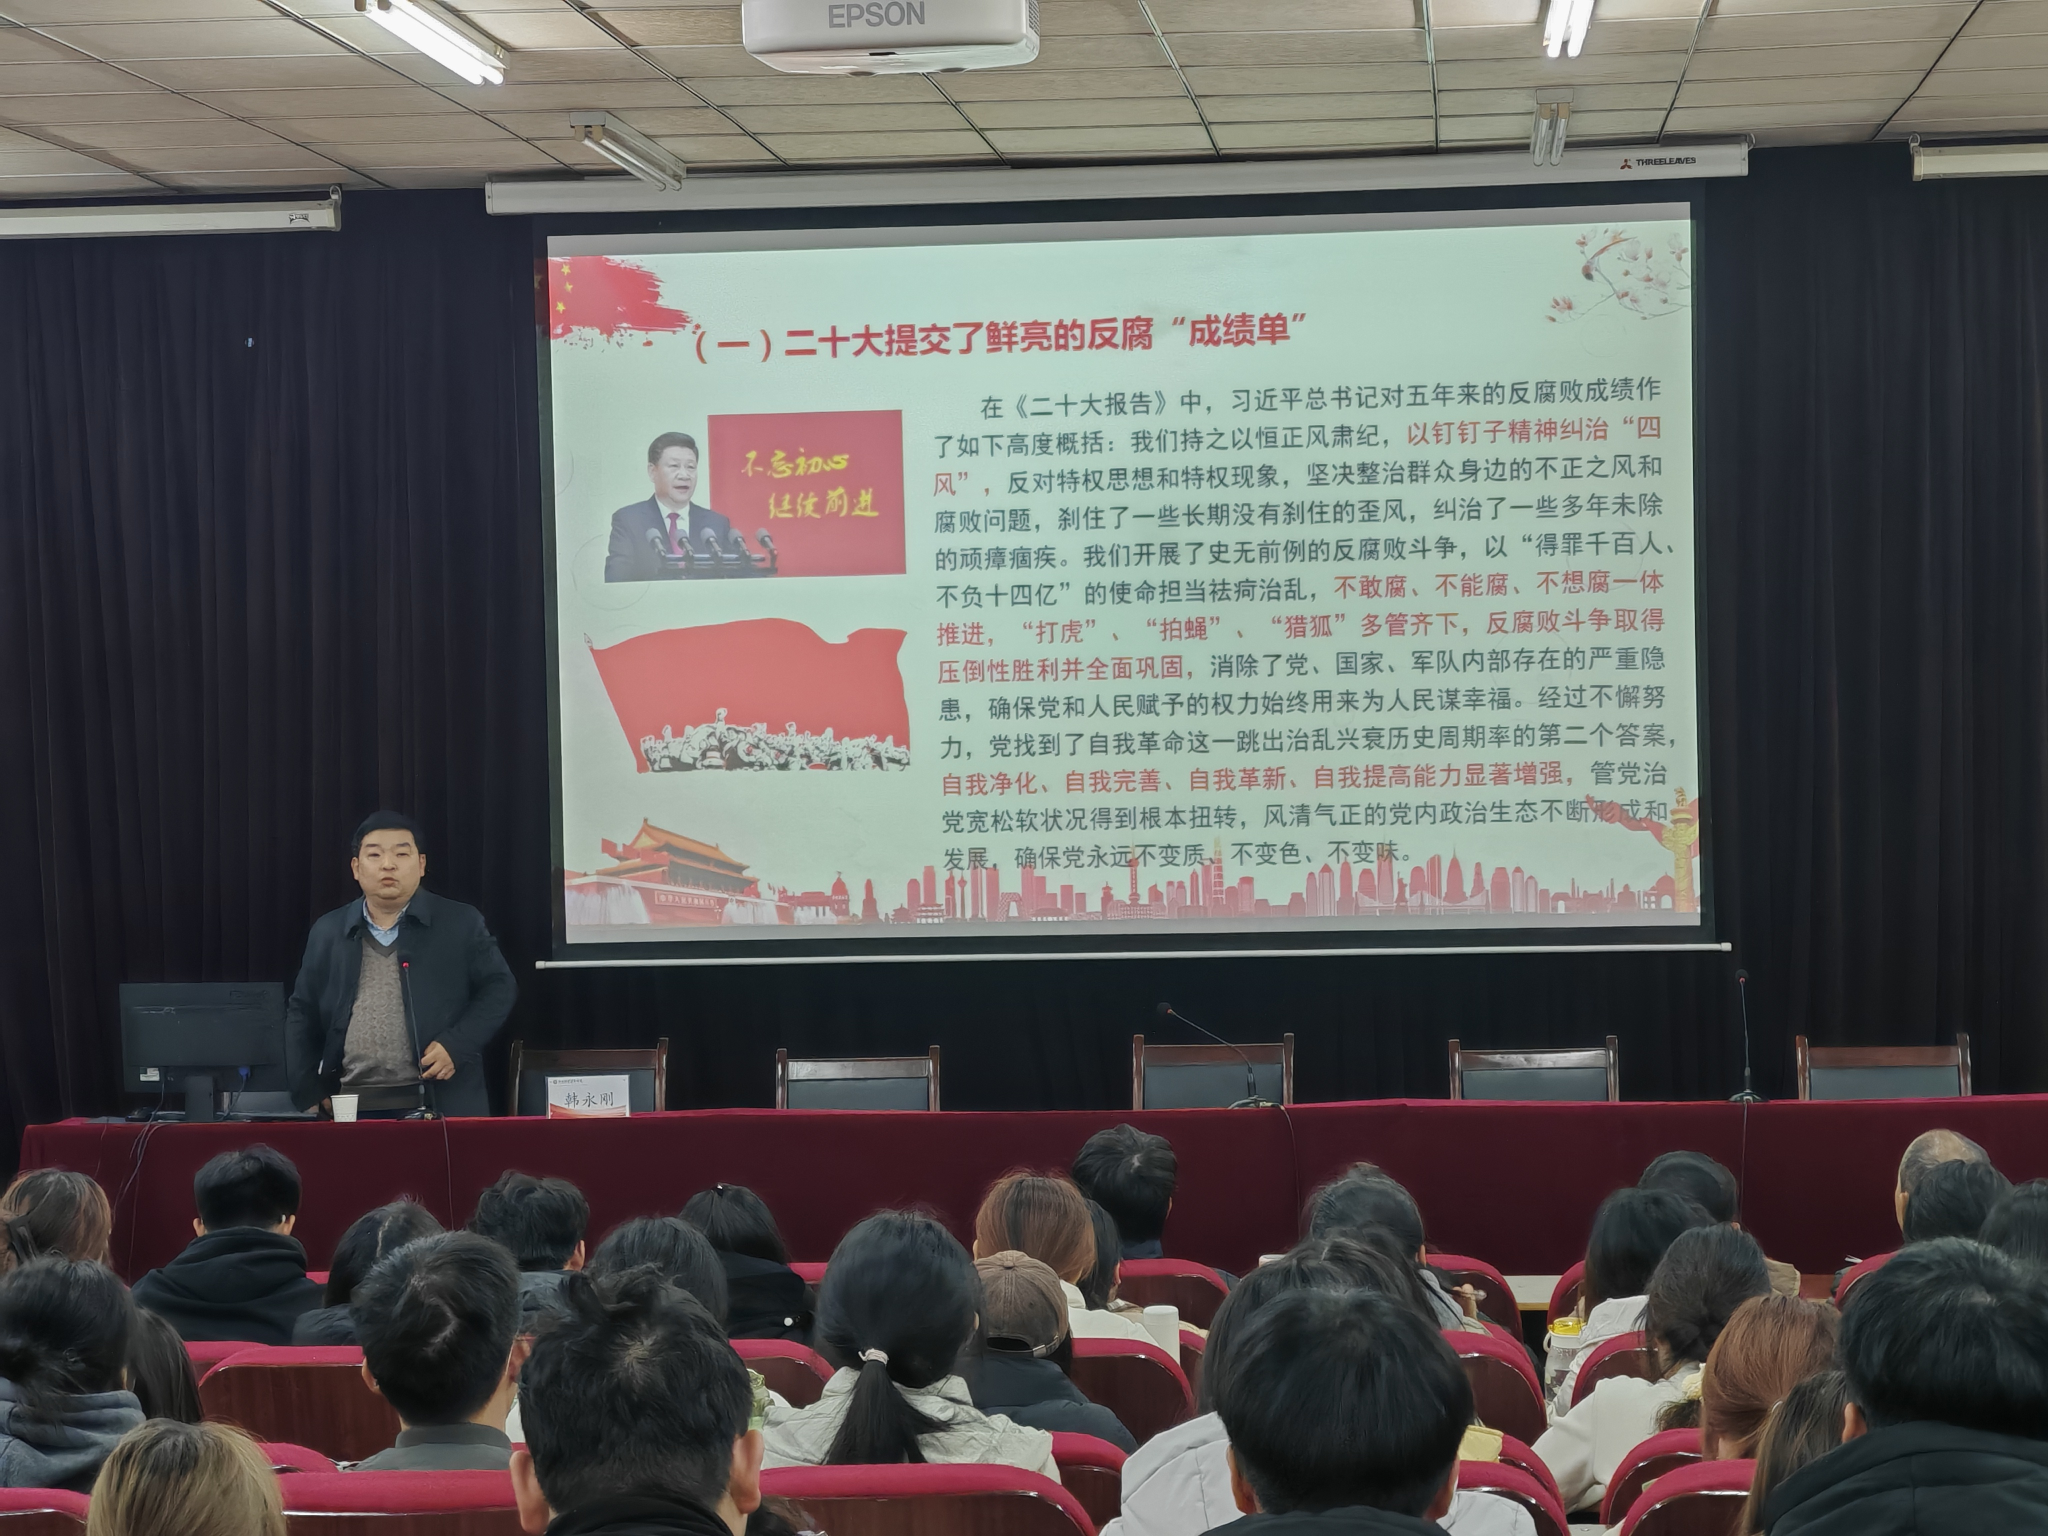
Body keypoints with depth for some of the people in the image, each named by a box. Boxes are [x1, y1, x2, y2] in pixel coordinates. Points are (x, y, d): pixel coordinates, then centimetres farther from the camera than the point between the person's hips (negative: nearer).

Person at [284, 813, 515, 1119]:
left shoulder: (461, 923, 4)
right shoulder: (328, 932, 11)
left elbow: (499, 986, 4)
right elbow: (301, 1014, 15)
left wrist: (457, 1045, -11)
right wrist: (309, 1093, 5)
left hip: (441, 1106, -2)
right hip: (352, 1108, 2)